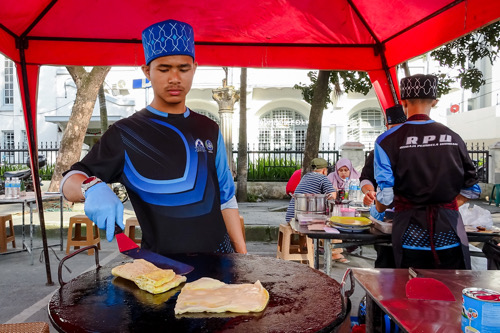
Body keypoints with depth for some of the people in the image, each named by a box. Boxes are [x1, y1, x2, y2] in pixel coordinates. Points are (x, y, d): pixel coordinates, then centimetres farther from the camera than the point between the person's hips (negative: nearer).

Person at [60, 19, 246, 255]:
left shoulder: (209, 130, 7)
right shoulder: (126, 134, -4)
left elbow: (225, 198, 9)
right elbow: (69, 182, -4)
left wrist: (242, 254, 4)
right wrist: (93, 188, -27)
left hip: (218, 256, 3)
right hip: (161, 263, -3)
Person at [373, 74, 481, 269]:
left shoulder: (388, 140, -6)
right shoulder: (453, 138, 4)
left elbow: (385, 196, -9)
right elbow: (472, 188, 9)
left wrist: (379, 207, 12)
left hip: (411, 234, -2)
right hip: (449, 231, 2)